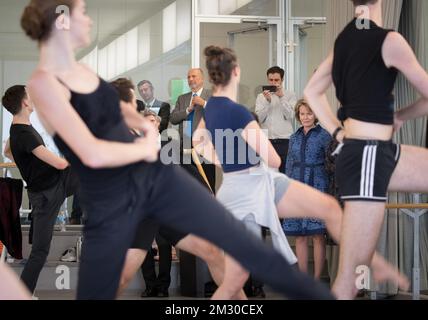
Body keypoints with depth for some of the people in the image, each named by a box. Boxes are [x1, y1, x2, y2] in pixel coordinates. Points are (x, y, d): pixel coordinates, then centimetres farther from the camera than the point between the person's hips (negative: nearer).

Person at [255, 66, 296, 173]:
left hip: (285, 141, -1)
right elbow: (259, 118, -1)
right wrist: (267, 101, -11)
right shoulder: (261, 97, 10)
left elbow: (289, 115, -6)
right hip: (267, 141, 1)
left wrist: (281, 97, -11)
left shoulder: (290, 96, 7)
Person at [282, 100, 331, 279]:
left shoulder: (324, 135, 1)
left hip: (317, 188, -4)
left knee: (318, 235, -6)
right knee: (299, 236, 3)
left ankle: (316, 279, -1)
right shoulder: (294, 138, 15)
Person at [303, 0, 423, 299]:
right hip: (368, 157, -9)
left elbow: (312, 92, 21)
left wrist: (339, 132, 13)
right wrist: (399, 118, 13)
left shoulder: (347, 38, 11)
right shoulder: (389, 40, -13)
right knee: (351, 275, -6)